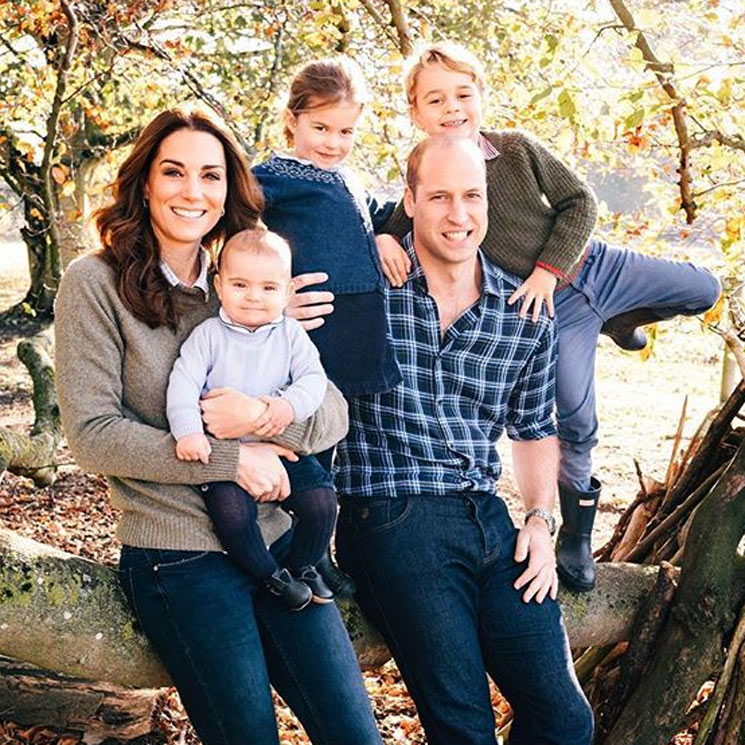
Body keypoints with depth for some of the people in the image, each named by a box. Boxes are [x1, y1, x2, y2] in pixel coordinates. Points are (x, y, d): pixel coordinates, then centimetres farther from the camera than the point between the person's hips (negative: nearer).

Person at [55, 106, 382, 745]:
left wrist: (262, 416, -17)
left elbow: (333, 415, 5)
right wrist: (230, 460, -14)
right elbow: (92, 435, -11)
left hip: (276, 542, 4)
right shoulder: (96, 284, -3)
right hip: (178, 558, -4)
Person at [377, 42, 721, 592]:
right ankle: (577, 534, 19)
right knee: (576, 421, -2)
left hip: (593, 264, 3)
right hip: (552, 311, -3)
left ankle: (618, 321, 34)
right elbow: (397, 228, -4)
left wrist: (549, 268, -15)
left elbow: (579, 201, -5)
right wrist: (382, 240, -29)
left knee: (703, 290, 9)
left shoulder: (519, 148, -8)